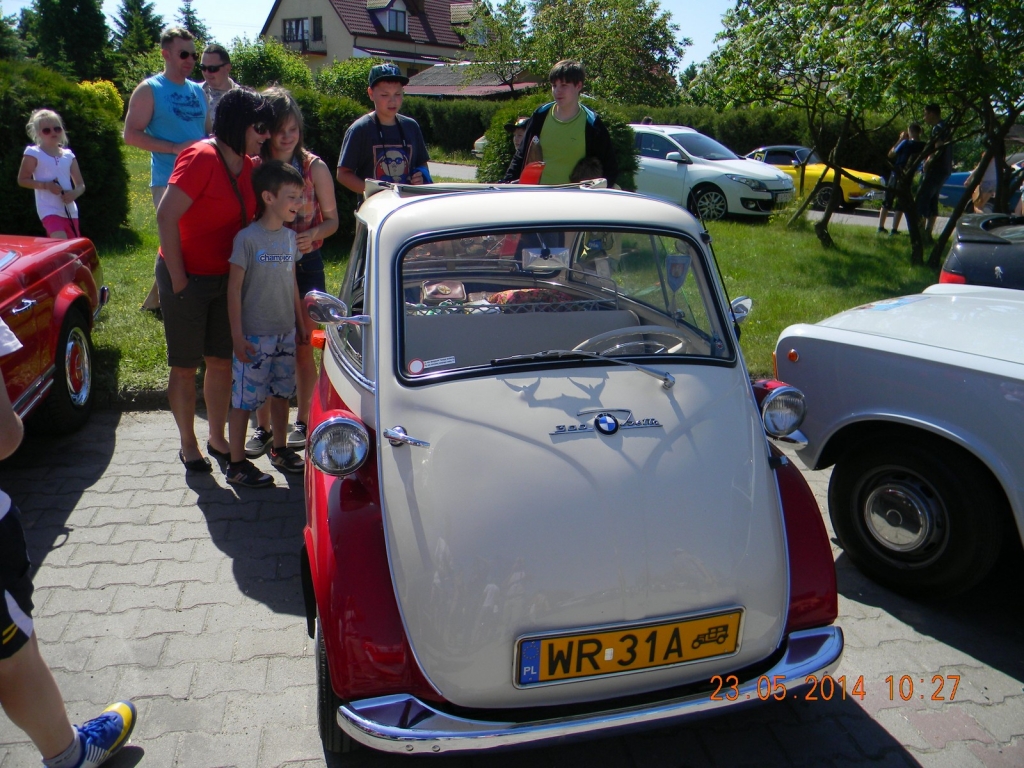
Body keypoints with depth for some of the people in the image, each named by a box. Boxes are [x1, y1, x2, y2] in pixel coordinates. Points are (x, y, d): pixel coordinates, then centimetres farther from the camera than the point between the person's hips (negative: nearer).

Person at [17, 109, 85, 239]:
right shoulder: (34, 154, -2)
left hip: (70, 210, 5)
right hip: (49, 210, -5)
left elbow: (81, 185, 11)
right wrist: (46, 185, -17)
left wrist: (74, 193, -12)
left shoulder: (69, 155, 9)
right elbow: (22, 180, -3)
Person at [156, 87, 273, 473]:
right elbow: (166, 216, -23)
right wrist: (178, 279, -20)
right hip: (187, 278, -7)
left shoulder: (246, 165, 4)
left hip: (225, 279, 7)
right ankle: (188, 445, 23)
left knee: (223, 361, 13)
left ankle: (217, 439, 29)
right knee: (185, 367, 8)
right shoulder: (201, 158, -19)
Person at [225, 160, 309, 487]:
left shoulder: (290, 237, 6)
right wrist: (237, 336, -14)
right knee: (244, 398, 1)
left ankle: (279, 450, 33)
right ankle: (237, 465, 11)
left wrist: (301, 324, 16)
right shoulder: (247, 238, -13)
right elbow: (234, 287, -12)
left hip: (285, 332, 6)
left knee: (281, 392, 16)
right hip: (254, 335, -6)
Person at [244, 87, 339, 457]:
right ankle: (262, 426, 16)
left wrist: (311, 235, -20)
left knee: (303, 347, 6)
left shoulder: (314, 167, -4)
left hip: (306, 265, -1)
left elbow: (331, 219, 0)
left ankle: (303, 422, 21)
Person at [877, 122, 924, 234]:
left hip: (896, 174, -1)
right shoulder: (923, 147, -3)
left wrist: (900, 139, 3)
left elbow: (891, 154, -2)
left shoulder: (906, 143, -10)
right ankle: (894, 229, -1)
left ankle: (881, 227, 12)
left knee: (887, 202, 11)